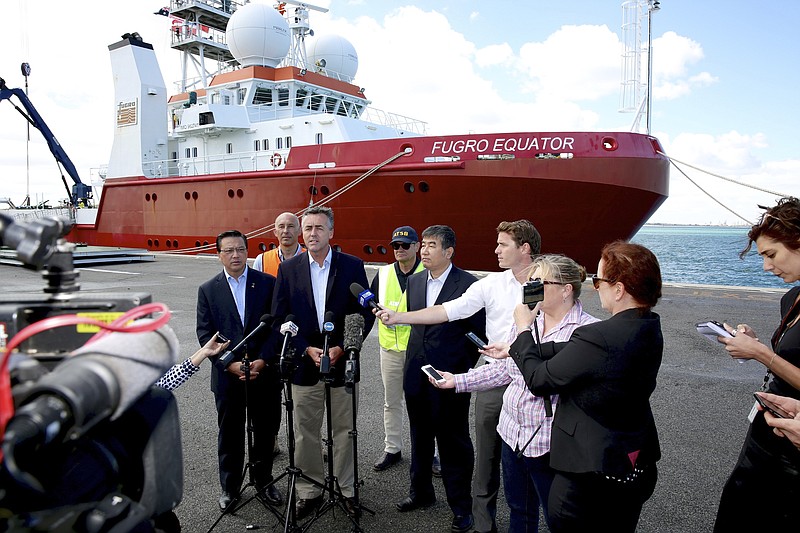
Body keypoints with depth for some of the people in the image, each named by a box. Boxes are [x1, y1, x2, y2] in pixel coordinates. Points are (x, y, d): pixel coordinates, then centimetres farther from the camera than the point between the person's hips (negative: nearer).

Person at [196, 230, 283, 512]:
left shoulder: (268, 283, -1)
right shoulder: (208, 290, 2)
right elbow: (205, 333, -2)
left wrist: (263, 360, -13)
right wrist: (230, 364, -13)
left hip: (264, 372, 0)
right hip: (227, 375, 0)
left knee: (266, 430, 12)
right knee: (229, 433, 13)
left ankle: (264, 480, 33)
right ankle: (229, 487, 31)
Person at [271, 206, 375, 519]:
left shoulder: (353, 266, -3)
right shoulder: (288, 269, 1)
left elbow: (366, 314, -2)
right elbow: (280, 317, 0)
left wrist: (341, 348, -12)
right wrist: (307, 350, -11)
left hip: (342, 363, -1)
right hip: (304, 364, 1)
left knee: (344, 431, 11)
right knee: (305, 434, 11)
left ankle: (346, 489, 29)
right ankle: (310, 492, 28)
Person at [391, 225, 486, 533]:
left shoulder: (468, 284, -12)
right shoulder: (414, 281, 7)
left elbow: (479, 332, -7)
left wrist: (462, 366, -3)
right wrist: (416, 359, 12)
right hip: (417, 374, 6)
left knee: (454, 442, 6)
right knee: (420, 437, 20)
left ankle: (461, 507, 24)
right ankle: (421, 492, 40)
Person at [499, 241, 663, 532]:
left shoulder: (598, 338, -30)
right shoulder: (650, 329, -2)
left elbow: (538, 381, -18)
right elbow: (569, 351, 2)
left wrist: (523, 330, -3)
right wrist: (515, 349, 5)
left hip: (590, 473, -8)